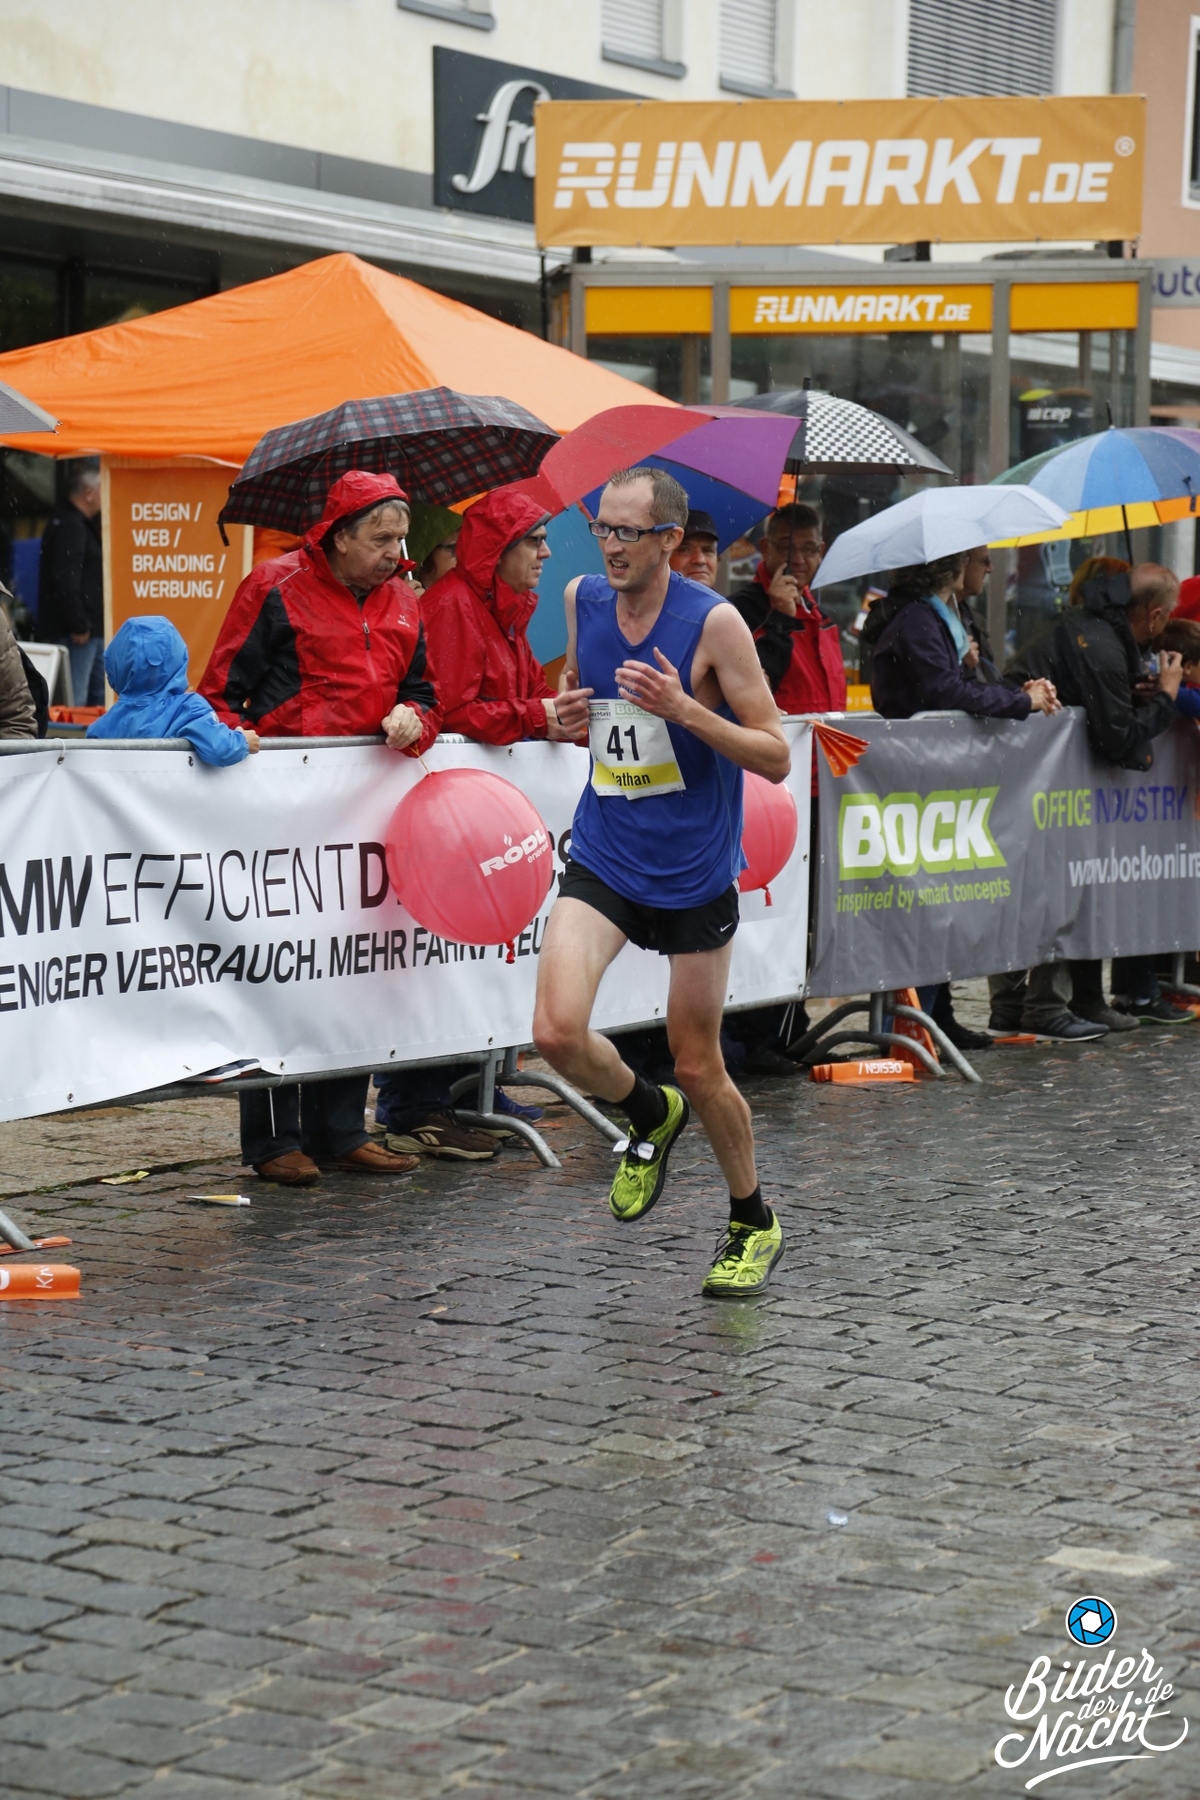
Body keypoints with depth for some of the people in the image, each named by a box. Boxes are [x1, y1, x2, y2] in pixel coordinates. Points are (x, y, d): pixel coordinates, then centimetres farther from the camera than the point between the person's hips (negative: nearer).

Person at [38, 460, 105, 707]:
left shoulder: (81, 523, 18)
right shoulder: (69, 526, -16)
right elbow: (65, 582, -24)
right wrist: (79, 626, -22)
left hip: (91, 628, 11)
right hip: (76, 633, -11)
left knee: (101, 695, 16)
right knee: (74, 702, -10)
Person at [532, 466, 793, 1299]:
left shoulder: (714, 622, -14)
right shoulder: (583, 597, 1)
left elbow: (775, 756, -12)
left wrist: (684, 709, -26)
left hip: (693, 873, -4)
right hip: (602, 858, 4)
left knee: (699, 1071, 6)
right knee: (557, 1032, -18)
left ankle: (754, 1223, 32)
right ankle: (650, 1113, 16)